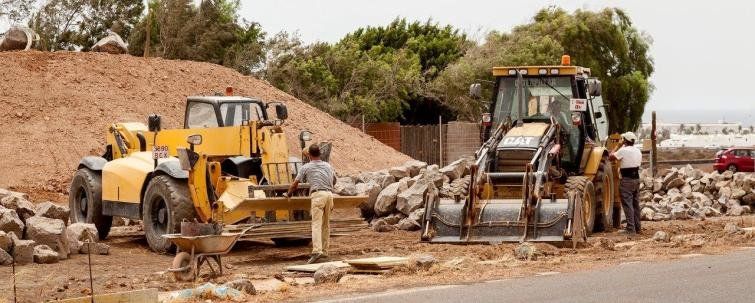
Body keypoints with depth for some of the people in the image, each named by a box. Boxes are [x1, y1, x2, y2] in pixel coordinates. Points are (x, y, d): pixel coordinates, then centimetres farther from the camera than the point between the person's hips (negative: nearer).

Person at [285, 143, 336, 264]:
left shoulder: (306, 167, 9)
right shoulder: (328, 166, 22)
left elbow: (295, 184, 11)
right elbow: (334, 181, 35)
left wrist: (288, 194, 28)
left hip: (317, 194, -5)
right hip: (329, 194, 5)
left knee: (316, 224, -13)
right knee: (326, 224, 13)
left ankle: (317, 251, -27)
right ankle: (324, 251, 15)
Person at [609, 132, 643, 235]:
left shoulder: (623, 151, -14)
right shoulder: (638, 151, 9)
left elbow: (612, 156, -4)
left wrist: (620, 146, 6)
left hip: (627, 180, -7)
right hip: (636, 178, 7)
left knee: (627, 204, -7)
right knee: (635, 204, 14)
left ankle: (630, 229, -12)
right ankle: (637, 227, 19)